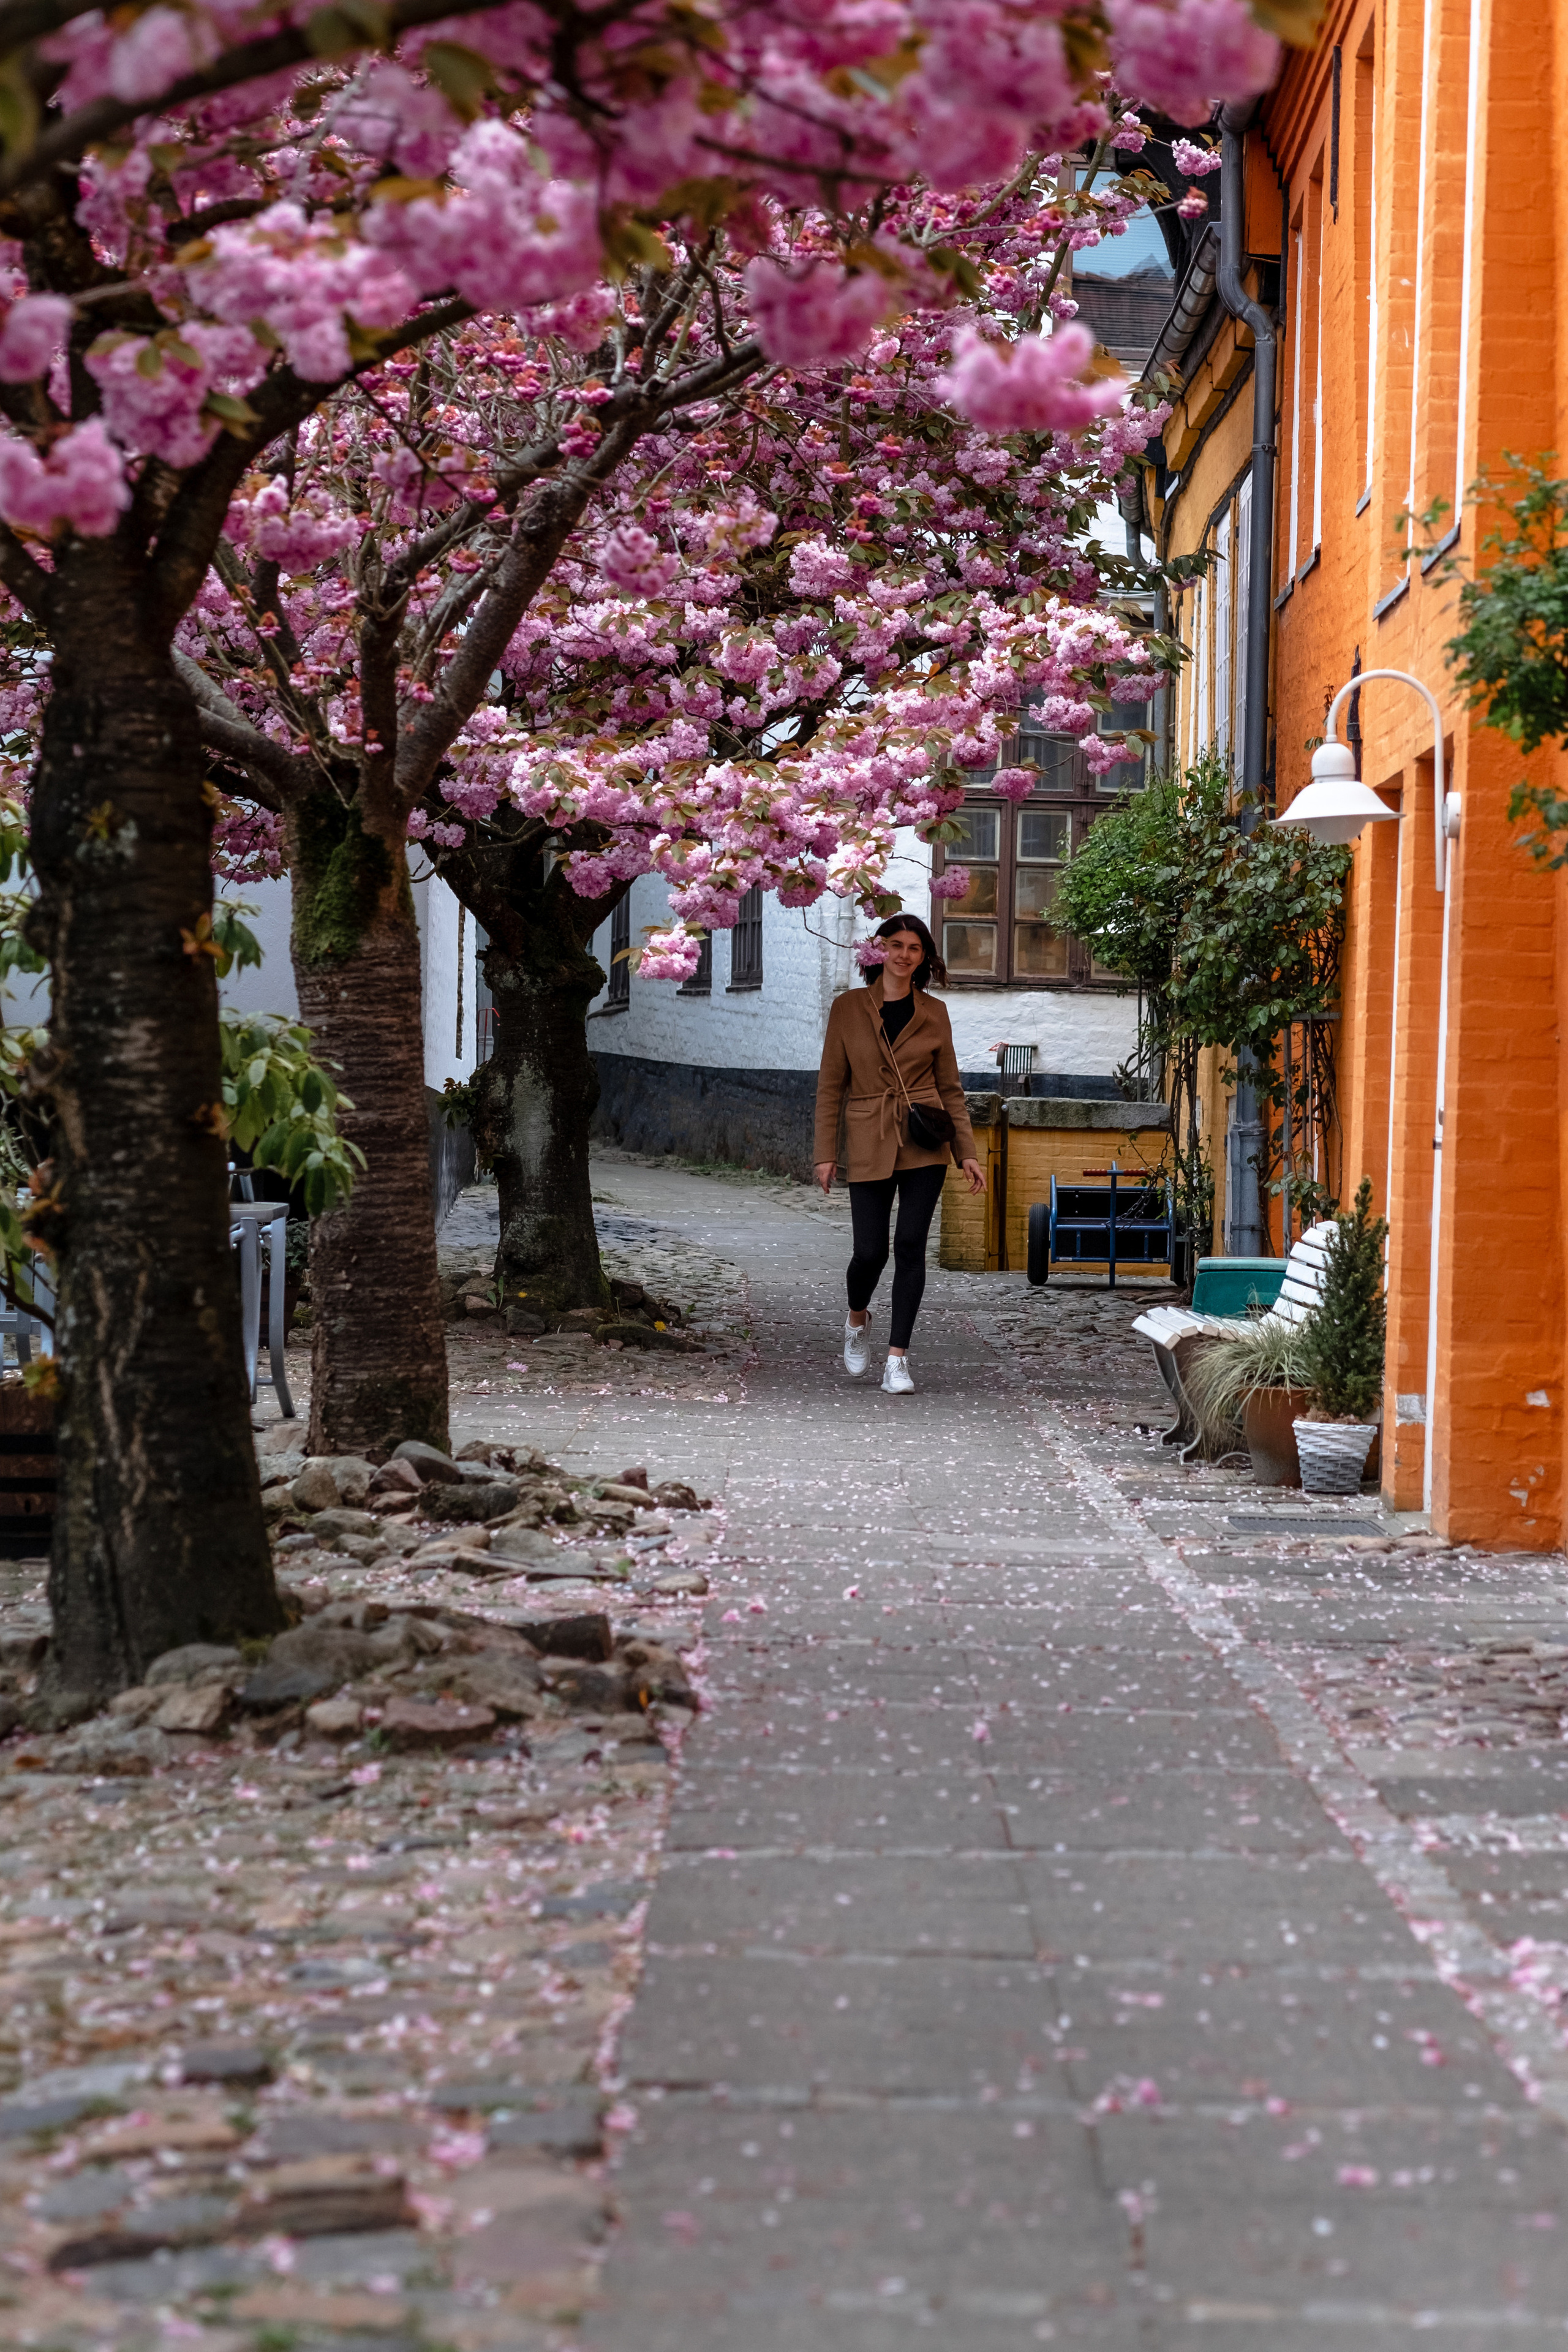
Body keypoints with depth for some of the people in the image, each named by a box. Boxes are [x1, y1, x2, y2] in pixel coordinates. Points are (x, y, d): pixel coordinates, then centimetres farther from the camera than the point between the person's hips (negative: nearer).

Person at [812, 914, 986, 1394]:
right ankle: (857, 1319, 31)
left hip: (924, 1145, 1)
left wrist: (967, 1153, 4)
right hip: (870, 1145, -1)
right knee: (871, 1250, -3)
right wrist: (825, 1153, -2)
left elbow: (950, 1088, 11)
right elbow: (830, 1086, 4)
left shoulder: (933, 1014, 7)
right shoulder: (848, 1008, 3)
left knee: (910, 1245, -6)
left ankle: (898, 1359, 0)